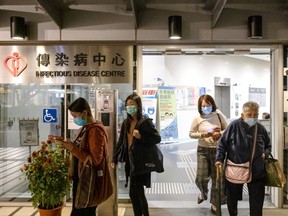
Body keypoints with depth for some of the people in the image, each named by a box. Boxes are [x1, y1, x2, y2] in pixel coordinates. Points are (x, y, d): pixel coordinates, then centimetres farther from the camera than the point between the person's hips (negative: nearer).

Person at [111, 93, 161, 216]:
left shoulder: (145, 121, -9)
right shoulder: (126, 123, 10)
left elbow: (157, 138, -12)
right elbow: (120, 142, 15)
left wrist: (141, 136, -23)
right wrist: (115, 159, 13)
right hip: (130, 160, 7)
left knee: (133, 193, -5)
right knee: (138, 192, 14)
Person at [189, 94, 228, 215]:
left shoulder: (219, 116, -5)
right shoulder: (197, 119, -5)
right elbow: (191, 134, 1)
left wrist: (220, 134, -17)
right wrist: (202, 135, -16)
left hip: (217, 150, 0)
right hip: (203, 150, 0)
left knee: (216, 178, 9)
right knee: (201, 178, -3)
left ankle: (214, 203, 28)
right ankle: (203, 193, 34)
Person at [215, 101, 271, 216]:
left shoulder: (260, 128, -2)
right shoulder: (234, 125, -12)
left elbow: (268, 145, 15)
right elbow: (222, 144, -5)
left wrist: (265, 153, -4)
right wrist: (219, 159, -13)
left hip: (256, 171, 2)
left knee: (257, 202, 10)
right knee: (232, 198, 16)